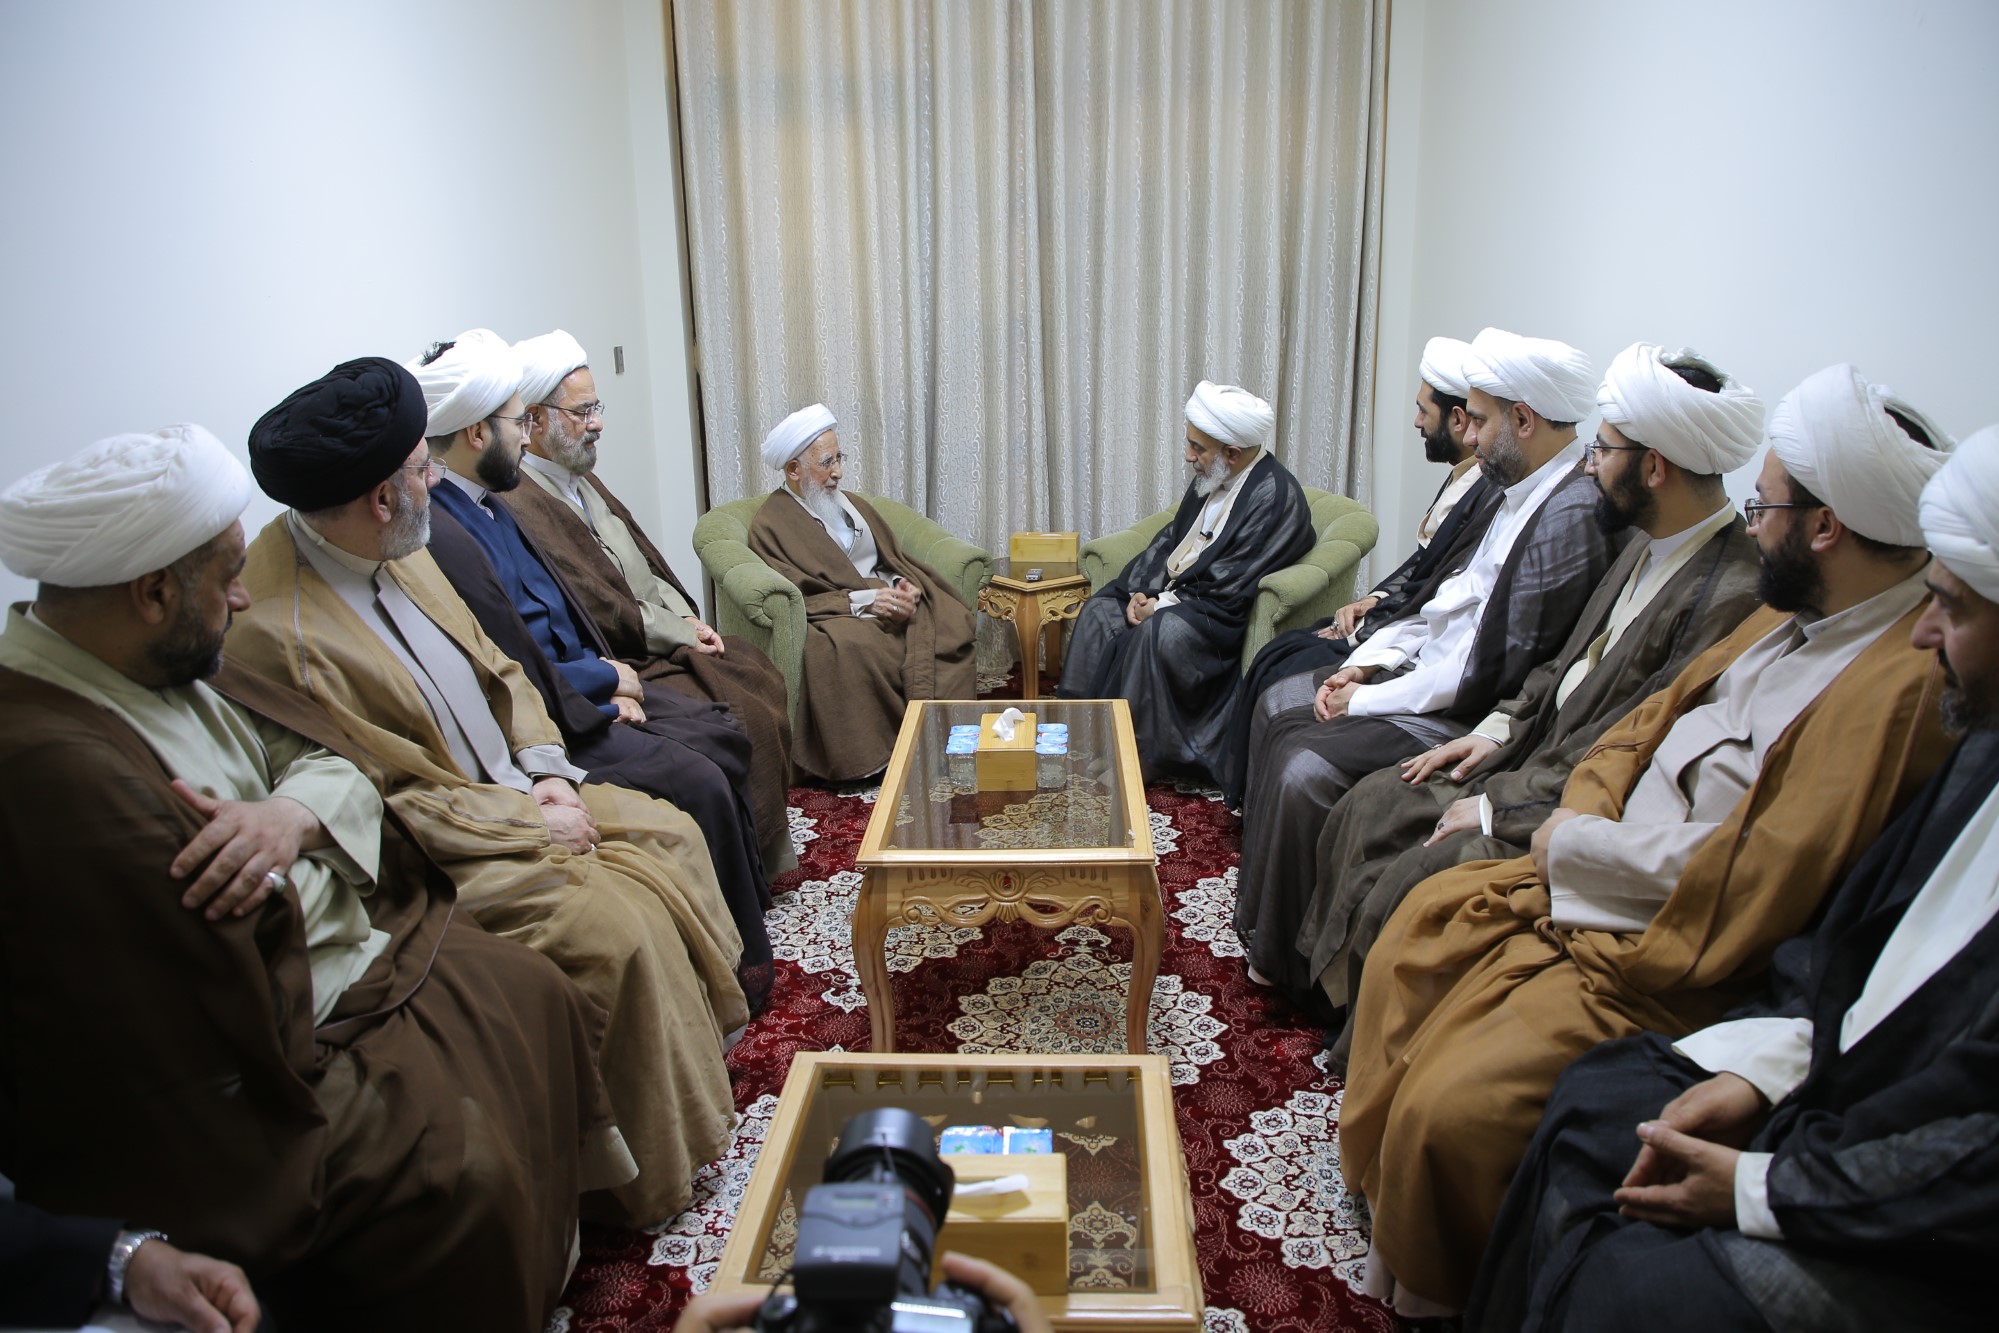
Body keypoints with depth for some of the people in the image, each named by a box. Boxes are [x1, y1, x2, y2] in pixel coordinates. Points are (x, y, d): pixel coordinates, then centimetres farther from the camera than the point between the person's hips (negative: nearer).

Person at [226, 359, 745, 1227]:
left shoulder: (396, 552, 1)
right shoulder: (276, 633, -27)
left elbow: (493, 669, 11)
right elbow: (377, 804, -24)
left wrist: (549, 772, -3)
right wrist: (528, 822, -18)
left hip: (518, 793, 9)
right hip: (436, 853, -9)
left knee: (669, 834, 7)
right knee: (620, 929, -21)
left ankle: (700, 1036, 22)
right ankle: (645, 1173, -2)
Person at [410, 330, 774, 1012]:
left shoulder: (487, 504, 8)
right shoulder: (442, 535, -25)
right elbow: (522, 679, -25)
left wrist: (610, 680, 1)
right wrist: (607, 676, -9)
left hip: (582, 685, 11)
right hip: (548, 725, -11)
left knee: (723, 736, 7)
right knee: (698, 782, -19)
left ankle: (748, 900, 21)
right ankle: (740, 963, 0)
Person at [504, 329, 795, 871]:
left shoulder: (582, 481, 14)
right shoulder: (520, 503, -19)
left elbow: (647, 565, 17)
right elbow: (595, 608, -21)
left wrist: (688, 617, 0)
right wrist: (682, 635, -12)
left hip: (667, 635, 10)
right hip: (623, 660, -10)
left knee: (763, 678, 4)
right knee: (740, 715, -19)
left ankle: (769, 842, 11)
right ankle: (756, 858, -2)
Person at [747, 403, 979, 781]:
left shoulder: (854, 505, 24)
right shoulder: (770, 524, 2)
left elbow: (895, 558, 20)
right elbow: (793, 597, -9)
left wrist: (904, 586, -5)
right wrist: (864, 600, -19)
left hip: (890, 599, 6)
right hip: (836, 615, -5)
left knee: (951, 621, -26)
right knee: (847, 644, -42)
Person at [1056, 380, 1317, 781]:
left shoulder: (1275, 496, -19)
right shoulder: (1211, 479, 7)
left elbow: (1229, 587, -22)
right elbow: (1170, 538, 15)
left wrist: (1162, 605, -17)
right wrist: (1142, 590, -2)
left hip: (1222, 615, -9)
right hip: (1171, 590, 9)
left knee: (1157, 632, -32)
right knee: (1099, 610, -4)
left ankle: (1137, 757, -21)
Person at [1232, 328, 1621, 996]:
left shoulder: (1571, 518, -23)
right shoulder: (1521, 495, 8)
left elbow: (1501, 673, -25)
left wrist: (1366, 702, -17)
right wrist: (1365, 665, 2)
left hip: (1471, 716, -11)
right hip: (1427, 669, 11)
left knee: (1307, 767, -23)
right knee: (1278, 705, 12)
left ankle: (1288, 960, -2)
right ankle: (1262, 909, 20)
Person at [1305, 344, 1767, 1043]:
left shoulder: (1730, 598, -26)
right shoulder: (1651, 548, 6)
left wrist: (1497, 807, -19)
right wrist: (1495, 728, 5)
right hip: (1537, 750, 10)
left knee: (1412, 883, -19)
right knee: (1368, 808, 4)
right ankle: (1337, 991, 18)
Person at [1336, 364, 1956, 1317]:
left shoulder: (1905, 681, -26)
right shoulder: (1796, 613, 5)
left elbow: (1753, 887, -28)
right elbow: (1652, 720, 14)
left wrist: (1577, 846, -14)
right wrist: (1584, 819, -4)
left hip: (1681, 953, -10)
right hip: (1598, 876, 10)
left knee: (1456, 1103, -17)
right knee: (1422, 926, 13)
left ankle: (1430, 1290, 15)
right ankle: (1379, 1169, 30)